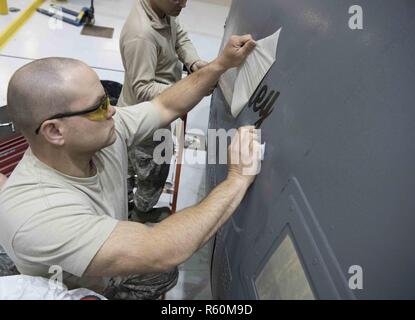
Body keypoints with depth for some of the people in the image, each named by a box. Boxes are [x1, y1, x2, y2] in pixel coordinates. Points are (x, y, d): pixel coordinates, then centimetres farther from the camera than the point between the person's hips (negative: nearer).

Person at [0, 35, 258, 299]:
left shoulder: (107, 131, -21)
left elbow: (167, 106, -7)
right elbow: (163, 252, -43)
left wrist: (222, 64, -16)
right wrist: (238, 179, -35)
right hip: (83, 291, -5)